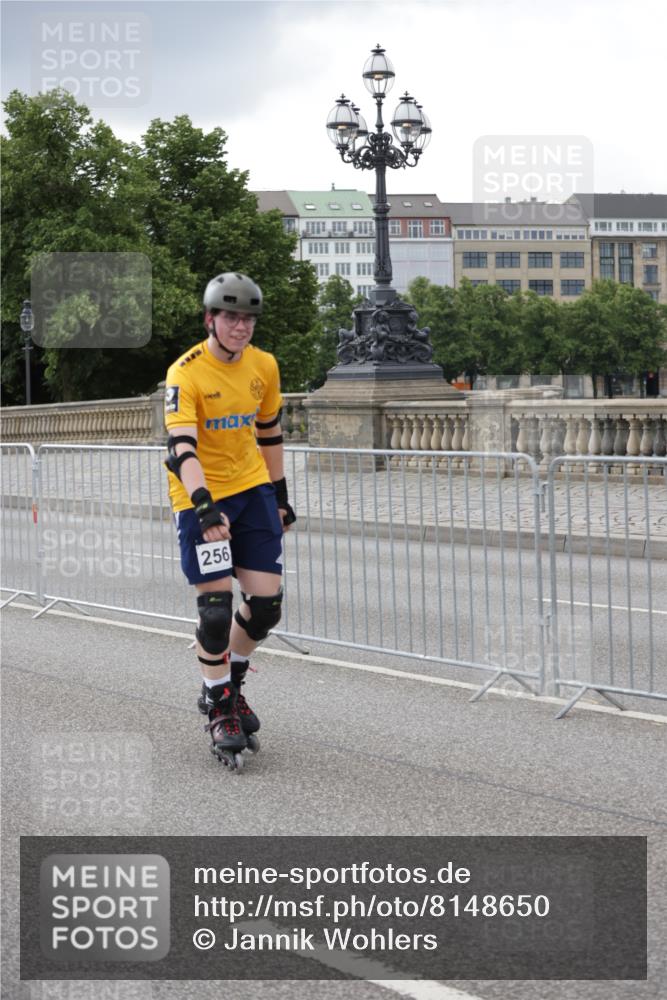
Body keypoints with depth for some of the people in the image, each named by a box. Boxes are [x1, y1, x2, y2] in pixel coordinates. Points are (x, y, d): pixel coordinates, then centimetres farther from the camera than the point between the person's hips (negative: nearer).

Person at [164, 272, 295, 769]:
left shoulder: (264, 366, 0)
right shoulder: (185, 374, -18)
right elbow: (181, 447, -28)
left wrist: (280, 495, 16)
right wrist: (203, 504, -41)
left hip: (252, 489, 5)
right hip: (201, 499, -5)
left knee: (267, 602, 0)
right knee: (216, 606, -7)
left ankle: (230, 684, 25)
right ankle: (219, 708, 11)